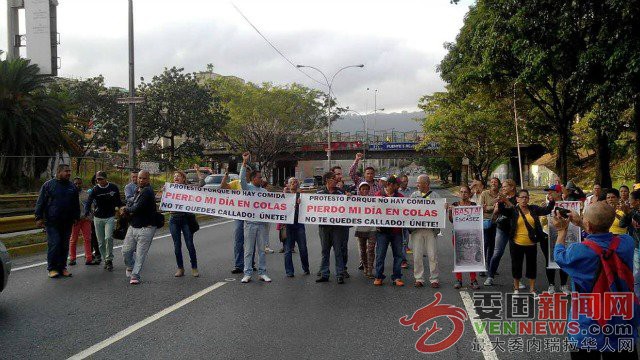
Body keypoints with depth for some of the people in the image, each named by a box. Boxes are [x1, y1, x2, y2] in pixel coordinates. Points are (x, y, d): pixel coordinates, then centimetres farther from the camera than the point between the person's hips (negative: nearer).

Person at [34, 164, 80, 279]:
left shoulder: (72, 187, 12)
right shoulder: (48, 185, 0)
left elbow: (76, 204, 18)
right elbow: (40, 203, -1)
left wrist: (76, 217, 13)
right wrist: (39, 217, -7)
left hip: (67, 222, 4)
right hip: (52, 222, -4)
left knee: (64, 245, 7)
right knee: (54, 244, -8)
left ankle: (62, 267, 16)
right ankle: (52, 268, 3)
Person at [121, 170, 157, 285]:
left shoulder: (147, 192, -16)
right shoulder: (138, 190, 14)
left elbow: (137, 208, -21)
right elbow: (132, 203, 18)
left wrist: (127, 209, -1)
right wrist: (127, 209, -5)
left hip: (146, 228, -8)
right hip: (133, 226, 8)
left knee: (140, 254, -3)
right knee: (126, 251, 12)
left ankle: (135, 275, 7)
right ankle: (130, 267, 37)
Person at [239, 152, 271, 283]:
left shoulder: (264, 191, 13)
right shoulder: (247, 188, 1)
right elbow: (242, 179, -17)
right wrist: (244, 162, -21)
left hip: (262, 224, 3)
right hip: (250, 223, -3)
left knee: (262, 250, 7)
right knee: (248, 250, 2)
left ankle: (262, 273, 14)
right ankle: (247, 273, 7)